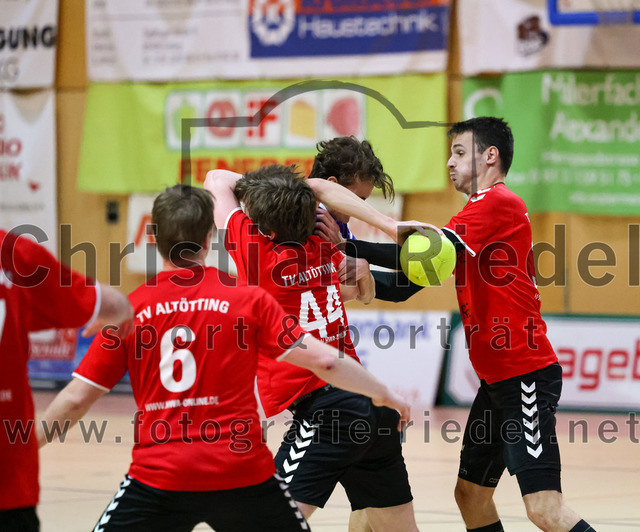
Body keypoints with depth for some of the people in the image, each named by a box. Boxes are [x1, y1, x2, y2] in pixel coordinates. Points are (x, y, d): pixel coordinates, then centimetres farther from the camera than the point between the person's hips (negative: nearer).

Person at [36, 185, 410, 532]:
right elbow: (322, 360, -1)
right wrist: (382, 393, 14)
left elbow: (77, 399, 2)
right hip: (243, 474, 1)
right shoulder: (249, 300, 1)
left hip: (158, 477, 0)